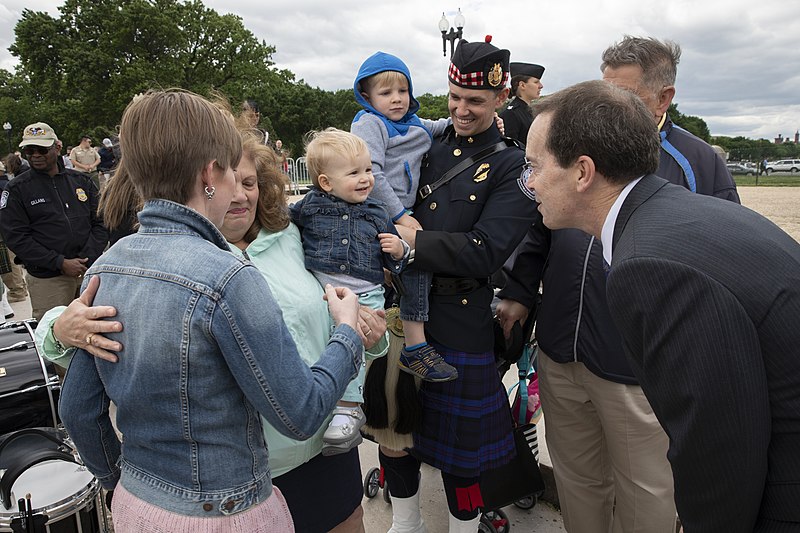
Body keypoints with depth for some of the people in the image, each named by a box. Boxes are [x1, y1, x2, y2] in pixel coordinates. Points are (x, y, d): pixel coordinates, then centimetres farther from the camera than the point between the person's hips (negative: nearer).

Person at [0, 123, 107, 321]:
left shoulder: (81, 180, 10)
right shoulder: (16, 189, 2)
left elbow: (99, 222, 7)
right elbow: (16, 237, -6)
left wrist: (89, 259, -7)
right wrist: (60, 263, -13)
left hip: (89, 271, 2)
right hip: (47, 280, -2)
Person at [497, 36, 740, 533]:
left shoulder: (700, 164, -5)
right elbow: (537, 228, 13)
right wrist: (519, 291, 7)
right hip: (560, 353, 4)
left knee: (645, 492, 14)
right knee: (576, 477, 20)